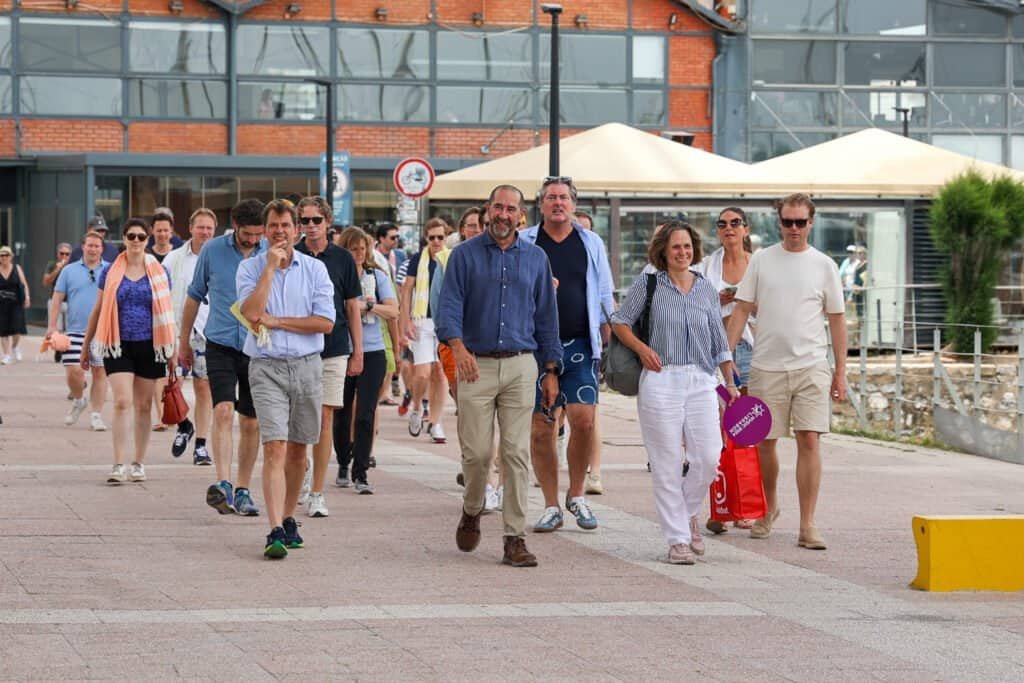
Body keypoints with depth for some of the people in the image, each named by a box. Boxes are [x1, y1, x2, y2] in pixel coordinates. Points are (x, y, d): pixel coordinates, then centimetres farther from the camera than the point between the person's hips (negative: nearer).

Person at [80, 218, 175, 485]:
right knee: (122, 403, -12)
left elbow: (167, 311, 10)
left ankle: (139, 463, 19)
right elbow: (98, 311, 11)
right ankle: (119, 466, -14)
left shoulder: (159, 272, 5)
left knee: (143, 406, 8)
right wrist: (86, 346, 13)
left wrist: (173, 350, 10)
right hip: (119, 346, -1)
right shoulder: (111, 272, 4)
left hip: (149, 346, 1)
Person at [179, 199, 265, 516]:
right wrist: (184, 342, 17)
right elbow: (195, 296, 12)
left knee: (251, 423, 6)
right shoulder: (212, 250, 0)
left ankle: (242, 491, 18)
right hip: (220, 344, -1)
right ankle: (223, 484, -28)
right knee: (223, 411, -19)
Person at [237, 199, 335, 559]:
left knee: (298, 449, 11)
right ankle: (276, 532, -20)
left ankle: (288, 519, 28)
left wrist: (277, 321, -9)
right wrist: (271, 266, -14)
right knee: (275, 448, -14)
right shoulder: (250, 267, 1)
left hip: (306, 366, 3)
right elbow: (251, 313, -16)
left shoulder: (314, 269, 4)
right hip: (267, 367, -3)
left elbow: (326, 322, -4)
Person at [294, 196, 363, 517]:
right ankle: (303, 466, 29)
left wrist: (357, 352, 4)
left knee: (325, 418, -2)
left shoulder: (342, 259, 4)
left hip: (334, 349, 0)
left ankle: (316, 493, 3)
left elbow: (352, 307, 8)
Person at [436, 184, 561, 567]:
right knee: (477, 452, -2)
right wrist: (458, 347, -24)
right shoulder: (465, 255, 3)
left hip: (520, 366, 1)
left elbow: (546, 317, 14)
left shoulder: (535, 259, 11)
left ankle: (515, 539, -2)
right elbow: (449, 306, -6)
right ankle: (471, 511, 28)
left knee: (516, 455, -4)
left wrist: (551, 370, 9)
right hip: (477, 365, -1)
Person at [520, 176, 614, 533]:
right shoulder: (524, 243, 6)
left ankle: (576, 494, 8)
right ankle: (551, 507, 10)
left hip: (580, 345, 0)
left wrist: (609, 343, 7)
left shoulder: (591, 243, 10)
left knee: (583, 420, -12)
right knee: (542, 429, 0)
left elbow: (604, 298, 12)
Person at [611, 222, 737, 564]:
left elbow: (719, 340, 16)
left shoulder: (707, 289, 11)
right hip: (661, 380, -3)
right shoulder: (647, 285, 2)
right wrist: (641, 348, -7)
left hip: (701, 381, 3)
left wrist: (731, 383, 13)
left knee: (708, 458, -6)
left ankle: (687, 513, 21)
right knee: (667, 465, -2)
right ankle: (678, 539, 5)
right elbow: (620, 321, 10)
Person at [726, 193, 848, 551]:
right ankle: (769, 508, 32)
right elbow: (742, 310, 6)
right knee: (764, 442, 8)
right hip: (767, 366, 1)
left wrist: (840, 372, 4)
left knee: (809, 441, -9)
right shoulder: (761, 260, 5)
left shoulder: (824, 266, 4)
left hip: (811, 366, -1)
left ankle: (807, 525, -7)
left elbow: (836, 319, 8)